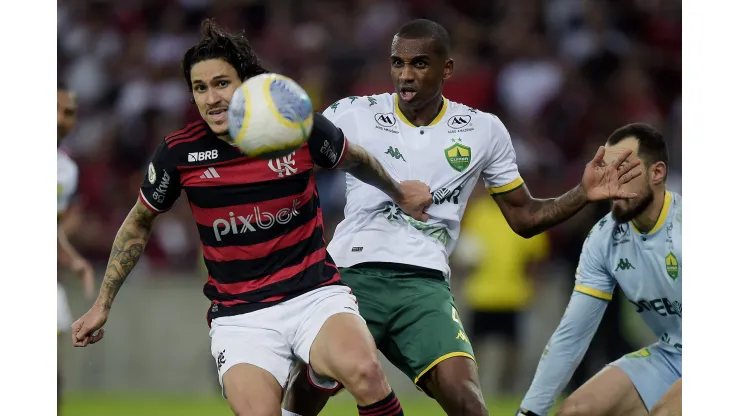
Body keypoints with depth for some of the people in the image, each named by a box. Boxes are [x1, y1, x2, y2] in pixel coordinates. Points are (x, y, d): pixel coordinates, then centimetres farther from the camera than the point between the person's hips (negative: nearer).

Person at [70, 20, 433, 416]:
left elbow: (356, 160, 16)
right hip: (240, 316, 0)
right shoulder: (179, 153, -6)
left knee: (363, 371, -32)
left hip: (314, 291, 0)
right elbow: (139, 222, 13)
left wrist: (399, 194, 33)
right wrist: (103, 304, 14)